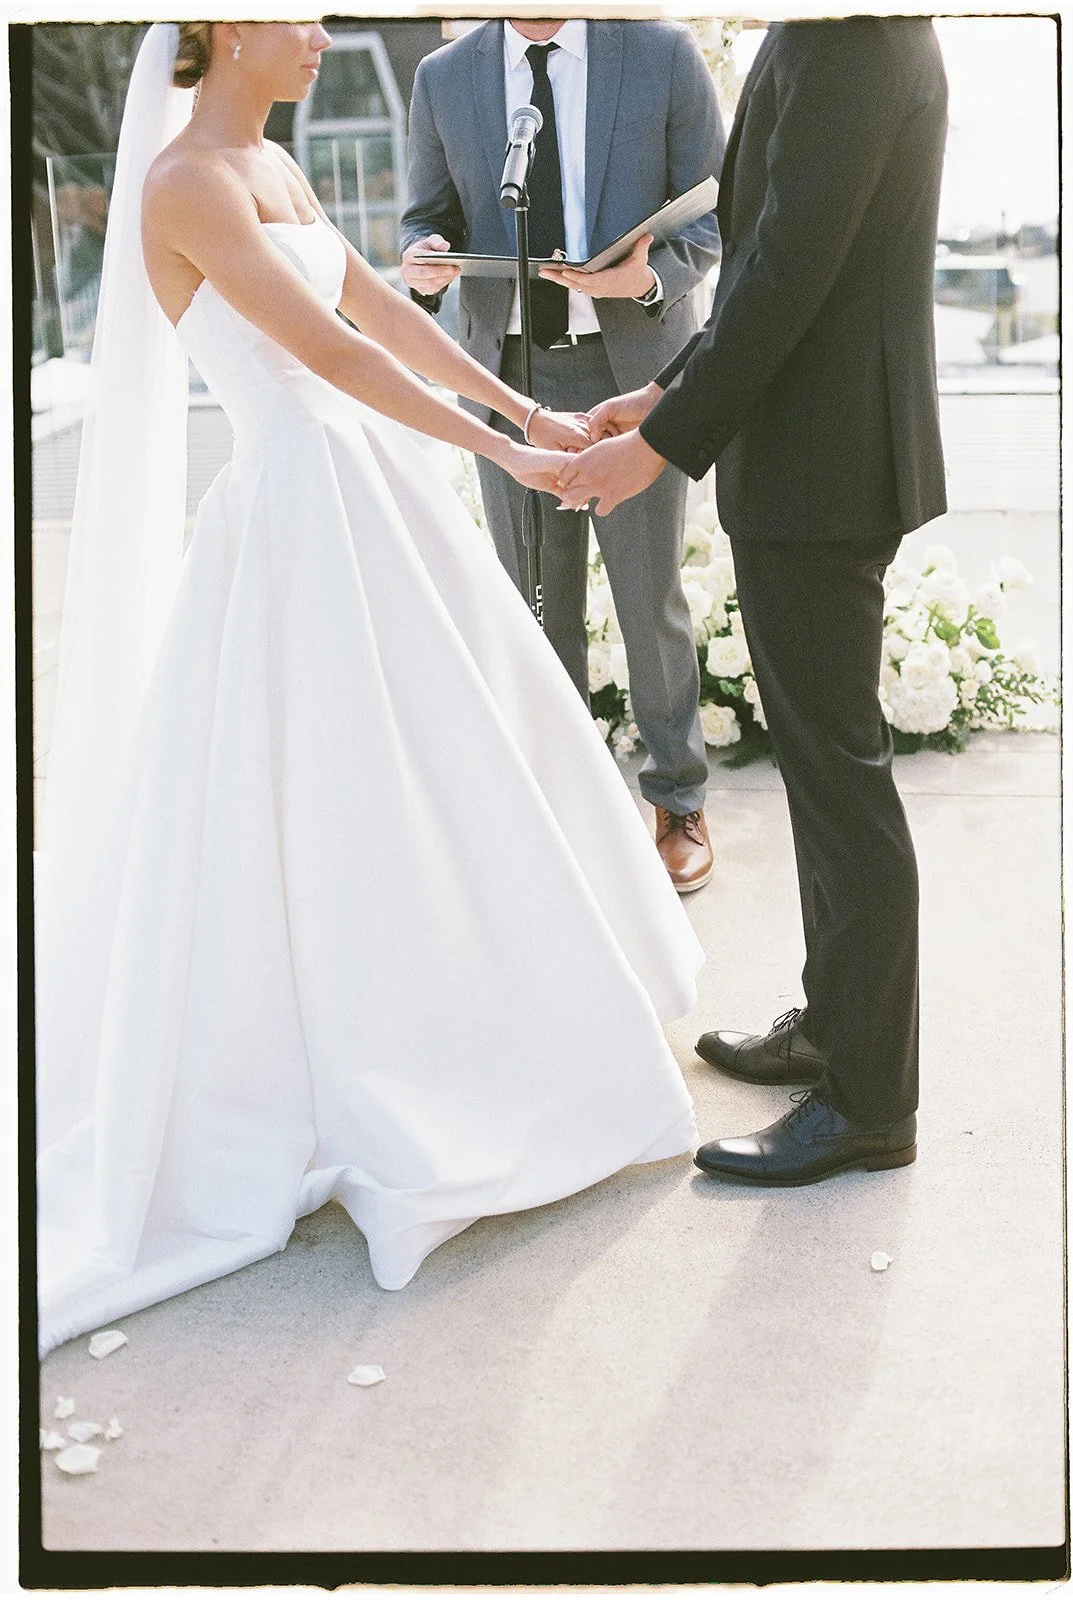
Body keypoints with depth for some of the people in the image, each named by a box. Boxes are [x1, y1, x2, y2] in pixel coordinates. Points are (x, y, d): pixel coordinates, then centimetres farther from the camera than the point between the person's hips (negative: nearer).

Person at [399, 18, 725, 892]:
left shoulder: (665, 54, -4)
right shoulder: (444, 78, 3)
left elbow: (714, 211, -2)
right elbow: (428, 218, 10)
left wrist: (654, 275, -23)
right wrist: (424, 263, -14)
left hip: (634, 366, -2)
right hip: (509, 370, 2)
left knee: (651, 598, 5)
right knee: (540, 604, 9)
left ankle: (679, 801, 23)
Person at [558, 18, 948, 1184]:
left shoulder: (842, 42, -18)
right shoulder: (865, 35, 14)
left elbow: (788, 274, -23)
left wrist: (667, 443, -17)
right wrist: (671, 391, 16)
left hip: (814, 465, -10)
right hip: (822, 455, 10)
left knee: (836, 767, -3)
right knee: (824, 752, 18)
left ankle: (867, 1100, 9)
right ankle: (836, 1023, 33)